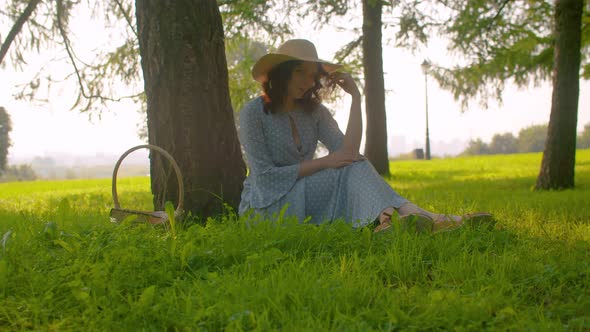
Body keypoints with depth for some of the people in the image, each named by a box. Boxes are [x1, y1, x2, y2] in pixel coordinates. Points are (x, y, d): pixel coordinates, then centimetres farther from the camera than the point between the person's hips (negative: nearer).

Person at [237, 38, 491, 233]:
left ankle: (386, 216, -47)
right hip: (265, 208, -5)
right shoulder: (253, 113, -9)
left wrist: (355, 96, -13)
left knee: (354, 166, -22)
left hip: (304, 199, 5)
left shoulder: (314, 111, 5)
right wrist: (323, 163, -18)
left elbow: (348, 153, -11)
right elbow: (264, 175, -16)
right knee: (345, 172, -25)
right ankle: (410, 215, -40)